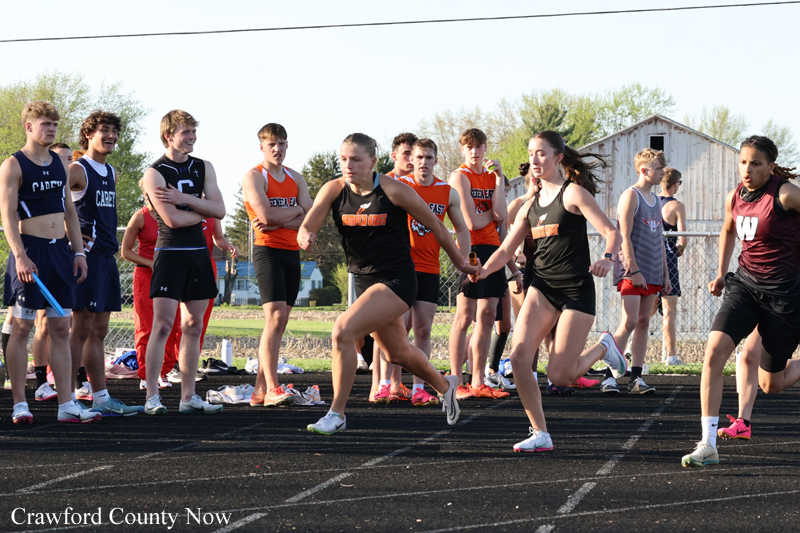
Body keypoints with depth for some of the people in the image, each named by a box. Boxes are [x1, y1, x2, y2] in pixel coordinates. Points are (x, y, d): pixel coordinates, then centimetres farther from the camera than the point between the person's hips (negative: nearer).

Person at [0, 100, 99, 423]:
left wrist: (78, 252, 12)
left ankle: (66, 404, 5)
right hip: (30, 251, -6)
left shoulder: (60, 164, 15)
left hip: (60, 251, 6)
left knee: (61, 330, 5)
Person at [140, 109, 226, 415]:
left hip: (198, 252, 6)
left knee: (193, 326, 7)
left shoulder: (204, 168, 12)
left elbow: (219, 210, 1)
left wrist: (185, 199, -11)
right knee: (163, 324, -11)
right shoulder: (155, 173, -6)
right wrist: (203, 211, -1)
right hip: (170, 251, -6)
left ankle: (188, 397, 12)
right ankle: (152, 397, -9)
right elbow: (172, 219, -15)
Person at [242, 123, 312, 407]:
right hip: (267, 251, -7)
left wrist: (278, 222, -11)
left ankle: (260, 389, 8)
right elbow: (266, 214, -18)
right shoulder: (254, 176, -3)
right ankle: (272, 388, -21)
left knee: (279, 322, 5)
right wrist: (296, 210, -2)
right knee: (275, 316, -18)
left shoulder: (296, 178, 16)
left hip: (292, 253, 7)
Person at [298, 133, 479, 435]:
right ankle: (444, 386, 52)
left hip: (396, 281, -6)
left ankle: (337, 414, -13)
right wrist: (306, 236, -38)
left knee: (342, 332, -23)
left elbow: (435, 226, -3)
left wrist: (461, 264, 6)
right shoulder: (334, 190, -3)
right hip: (364, 281, 6)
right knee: (397, 353, 23)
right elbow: (308, 226, -12)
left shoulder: (393, 191, -14)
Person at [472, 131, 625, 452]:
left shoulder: (573, 193, -5)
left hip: (576, 290, -6)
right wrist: (483, 271, -5)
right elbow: (507, 248, 15)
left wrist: (607, 258, -32)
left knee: (559, 376, -9)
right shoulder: (531, 205, 14)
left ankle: (604, 347, 21)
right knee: (519, 357, -15)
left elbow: (612, 233, -11)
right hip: (543, 288, 6)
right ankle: (540, 434, -6)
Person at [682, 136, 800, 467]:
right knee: (714, 351, -18)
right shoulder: (734, 198, 3)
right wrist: (721, 273, 24)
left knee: (770, 385, 5)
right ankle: (708, 444, -16)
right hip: (745, 284, 5)